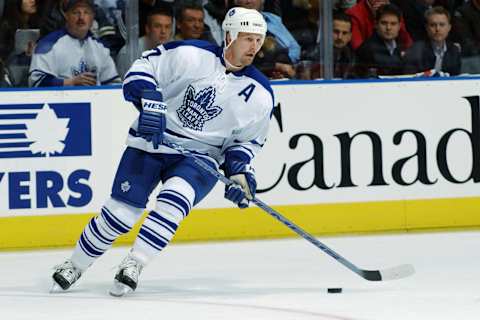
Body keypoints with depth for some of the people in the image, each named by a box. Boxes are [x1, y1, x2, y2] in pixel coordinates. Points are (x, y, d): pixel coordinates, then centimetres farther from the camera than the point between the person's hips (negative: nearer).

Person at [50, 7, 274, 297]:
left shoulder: (261, 95, -1)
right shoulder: (191, 55, -12)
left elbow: (248, 140, 10)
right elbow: (143, 68, -9)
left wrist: (240, 170, -6)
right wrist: (150, 100, -24)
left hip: (200, 157, 2)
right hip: (152, 141, -2)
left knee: (175, 199, -30)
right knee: (122, 212, -7)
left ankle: (134, 266, -23)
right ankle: (74, 267, 14)